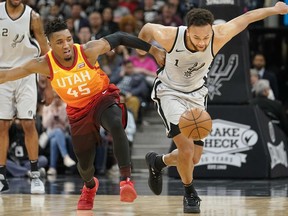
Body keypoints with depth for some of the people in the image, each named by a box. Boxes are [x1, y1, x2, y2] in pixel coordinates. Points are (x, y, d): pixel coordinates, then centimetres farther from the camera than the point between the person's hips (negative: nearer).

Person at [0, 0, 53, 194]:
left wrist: (49, 86, -1)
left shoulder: (33, 17, -7)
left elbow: (46, 53, -1)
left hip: (26, 74, -1)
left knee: (28, 123, -5)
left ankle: (35, 176, 4)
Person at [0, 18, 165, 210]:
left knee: (116, 125, -38)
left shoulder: (89, 50, -24)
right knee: (84, 163, 10)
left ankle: (126, 179, -37)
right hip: (78, 110, 2)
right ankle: (90, 186, 49)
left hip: (103, 98, -2)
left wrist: (153, 50, -9)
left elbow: (119, 38, -12)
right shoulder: (45, 64, -21)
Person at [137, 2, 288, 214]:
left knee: (194, 158, 6)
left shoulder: (218, 36, -28)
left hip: (196, 94, 3)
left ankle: (157, 162, 36)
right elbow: (148, 28, -9)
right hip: (170, 92, -3)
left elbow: (244, 19, -12)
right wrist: (141, 47, 11)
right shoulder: (170, 37, -31)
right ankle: (190, 193, 6)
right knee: (186, 148, -21)